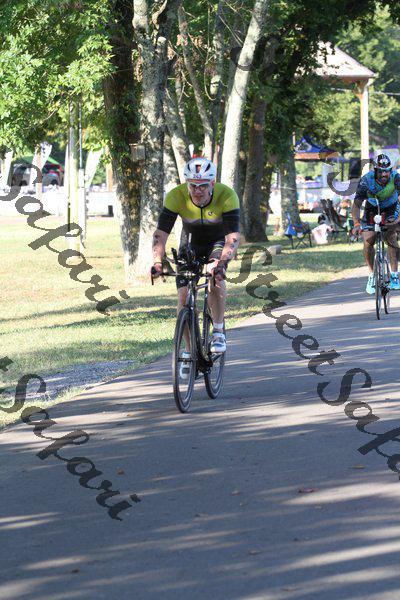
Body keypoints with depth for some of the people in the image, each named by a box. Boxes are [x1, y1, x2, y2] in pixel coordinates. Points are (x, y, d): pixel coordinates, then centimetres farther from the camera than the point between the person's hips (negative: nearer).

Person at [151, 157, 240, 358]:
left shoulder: (227, 196, -33)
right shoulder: (176, 196, -30)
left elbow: (233, 236, -39)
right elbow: (160, 233, -32)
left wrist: (222, 262, -55)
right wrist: (157, 262, -48)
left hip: (218, 242, -2)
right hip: (191, 243, 2)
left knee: (216, 276, -32)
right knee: (184, 295, -10)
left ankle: (218, 332, -16)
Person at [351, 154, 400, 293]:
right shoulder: (366, 180, -30)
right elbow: (356, 204, -32)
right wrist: (356, 223, -48)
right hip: (372, 210, 0)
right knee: (368, 241, -14)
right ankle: (372, 275, 3)